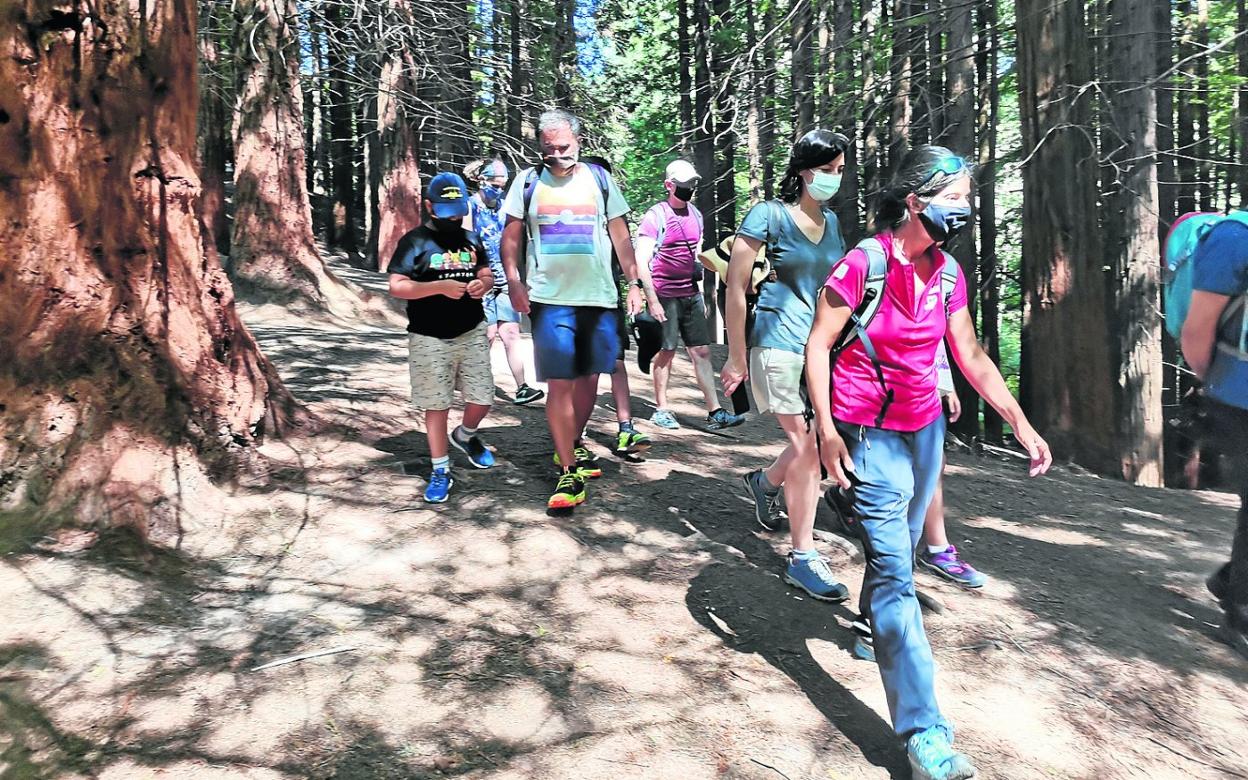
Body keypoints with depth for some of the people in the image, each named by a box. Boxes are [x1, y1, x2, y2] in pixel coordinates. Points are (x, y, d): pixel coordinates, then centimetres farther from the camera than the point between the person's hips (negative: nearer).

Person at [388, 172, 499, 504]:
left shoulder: (471, 239, 11)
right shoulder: (415, 241, -6)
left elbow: (487, 274, 19)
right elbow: (396, 286, -12)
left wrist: (483, 284, -6)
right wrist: (440, 286, -23)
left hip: (471, 333, 5)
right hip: (430, 339, -4)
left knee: (482, 399, 6)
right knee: (437, 405, 2)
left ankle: (465, 436, 39)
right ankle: (441, 472, 14)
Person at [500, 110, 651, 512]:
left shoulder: (599, 178, 7)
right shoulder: (528, 181, 4)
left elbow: (620, 235, 10)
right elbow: (511, 236, 6)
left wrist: (634, 282, 4)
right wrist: (514, 281, -8)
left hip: (598, 297, 3)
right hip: (550, 298, -2)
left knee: (589, 377, 11)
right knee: (559, 384, -6)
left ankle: (572, 445, 33)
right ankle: (569, 473, 0)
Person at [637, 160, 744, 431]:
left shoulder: (695, 214, 13)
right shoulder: (656, 216, -9)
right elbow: (641, 262, -13)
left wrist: (701, 295, 18)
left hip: (691, 295, 6)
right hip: (666, 296, -6)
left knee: (702, 352, 3)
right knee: (666, 352, 3)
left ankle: (715, 413, 4)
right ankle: (661, 409, 17)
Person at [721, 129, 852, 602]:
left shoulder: (831, 223, 14)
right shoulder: (769, 216, -5)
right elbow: (736, 287, -7)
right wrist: (737, 357, -7)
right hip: (778, 344, -6)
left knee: (815, 442, 7)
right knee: (805, 443, -7)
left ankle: (765, 482, 39)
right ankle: (802, 558, 4)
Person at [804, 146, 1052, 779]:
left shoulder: (948, 273, 4)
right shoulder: (865, 264, -15)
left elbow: (972, 357, 11)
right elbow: (818, 346, -11)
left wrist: (1021, 423, 7)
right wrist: (826, 430, -17)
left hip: (924, 429, 6)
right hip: (868, 434, -6)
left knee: (898, 548, 16)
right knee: (894, 569, -10)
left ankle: (873, 632, 46)